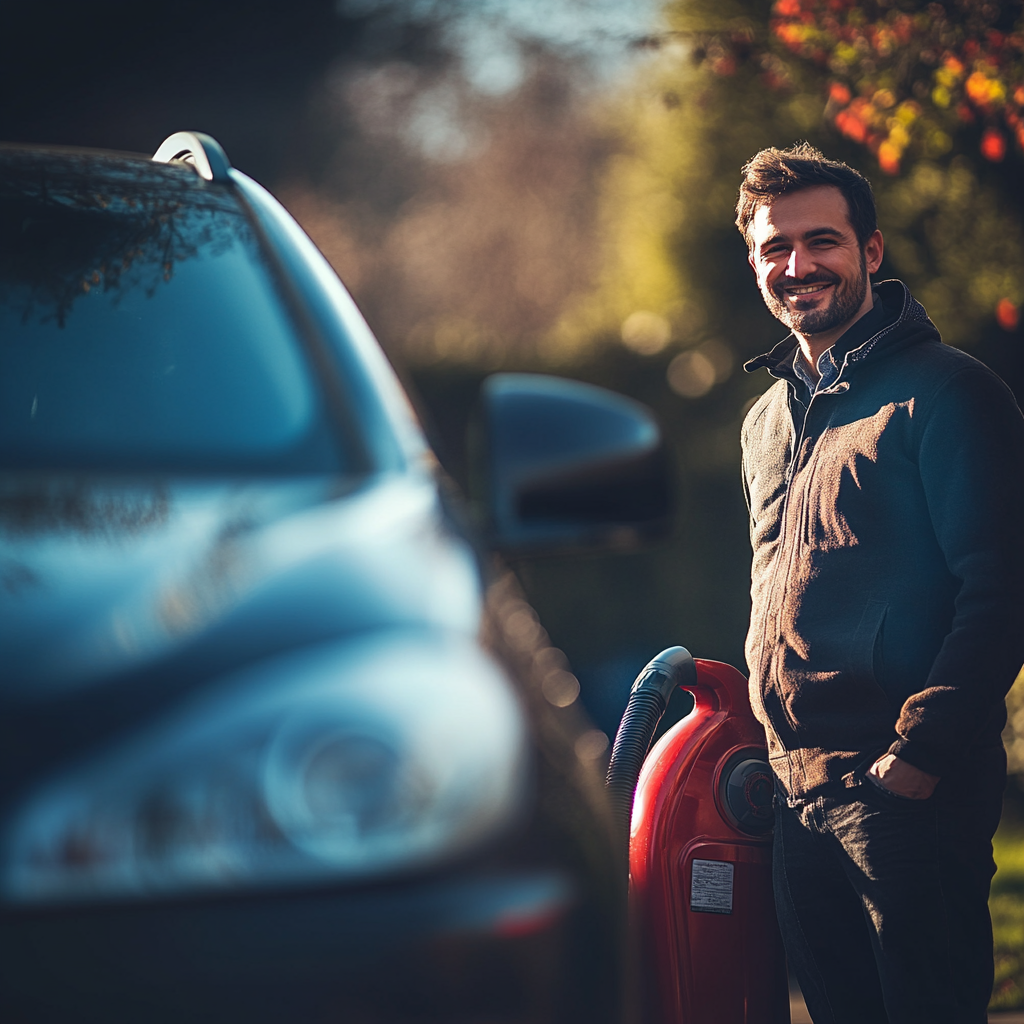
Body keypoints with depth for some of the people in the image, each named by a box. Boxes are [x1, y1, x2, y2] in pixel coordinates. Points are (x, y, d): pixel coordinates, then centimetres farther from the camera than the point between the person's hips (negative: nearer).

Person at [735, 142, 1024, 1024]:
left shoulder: (944, 393, -7)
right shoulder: (768, 420, 19)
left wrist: (922, 750, -19)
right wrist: (770, 737, 17)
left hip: (907, 786, -7)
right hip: (795, 790, 7)